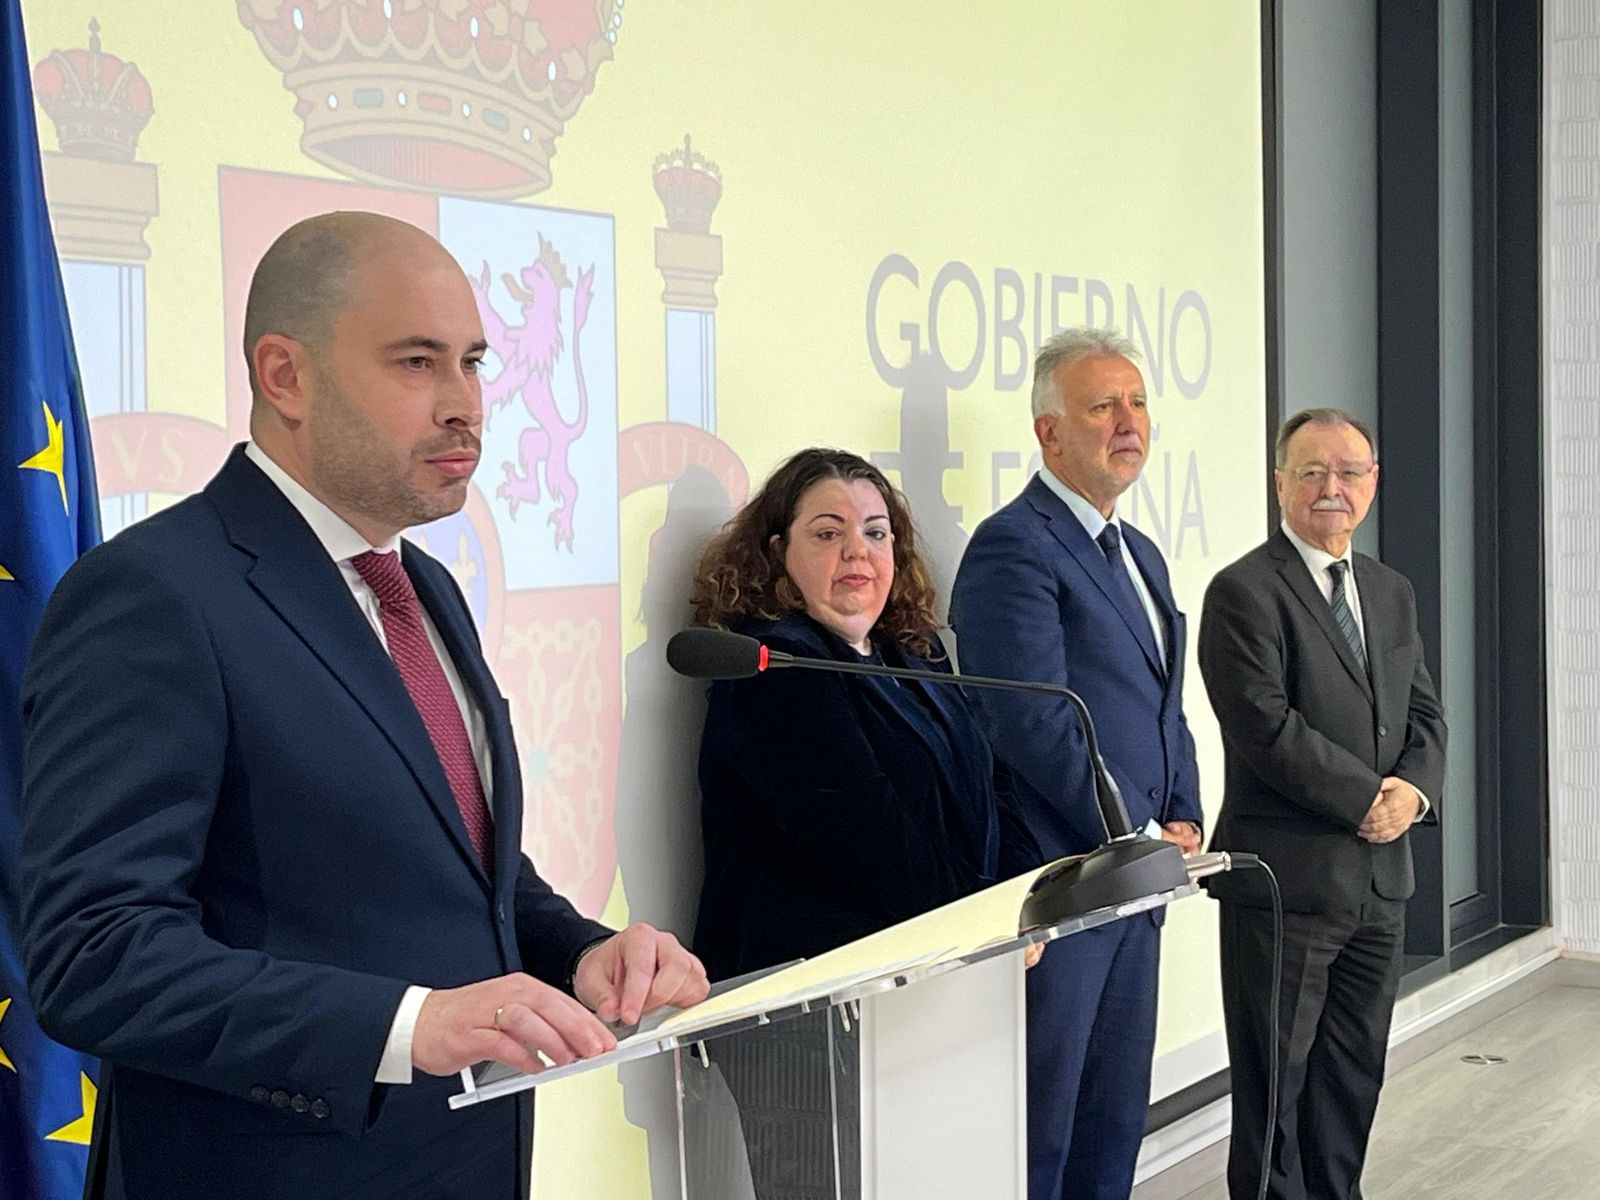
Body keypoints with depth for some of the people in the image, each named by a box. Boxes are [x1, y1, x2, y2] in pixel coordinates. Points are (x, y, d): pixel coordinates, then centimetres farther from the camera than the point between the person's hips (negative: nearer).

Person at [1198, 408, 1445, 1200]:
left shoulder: (1391, 592, 14)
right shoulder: (1244, 592, -10)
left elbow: (1422, 712, 13)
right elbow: (1265, 726, -18)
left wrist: (1412, 789, -8)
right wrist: (1367, 798, -15)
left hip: (1379, 876, 7)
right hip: (1286, 879, -7)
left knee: (1355, 1074, 15)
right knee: (1275, 1079, 3)